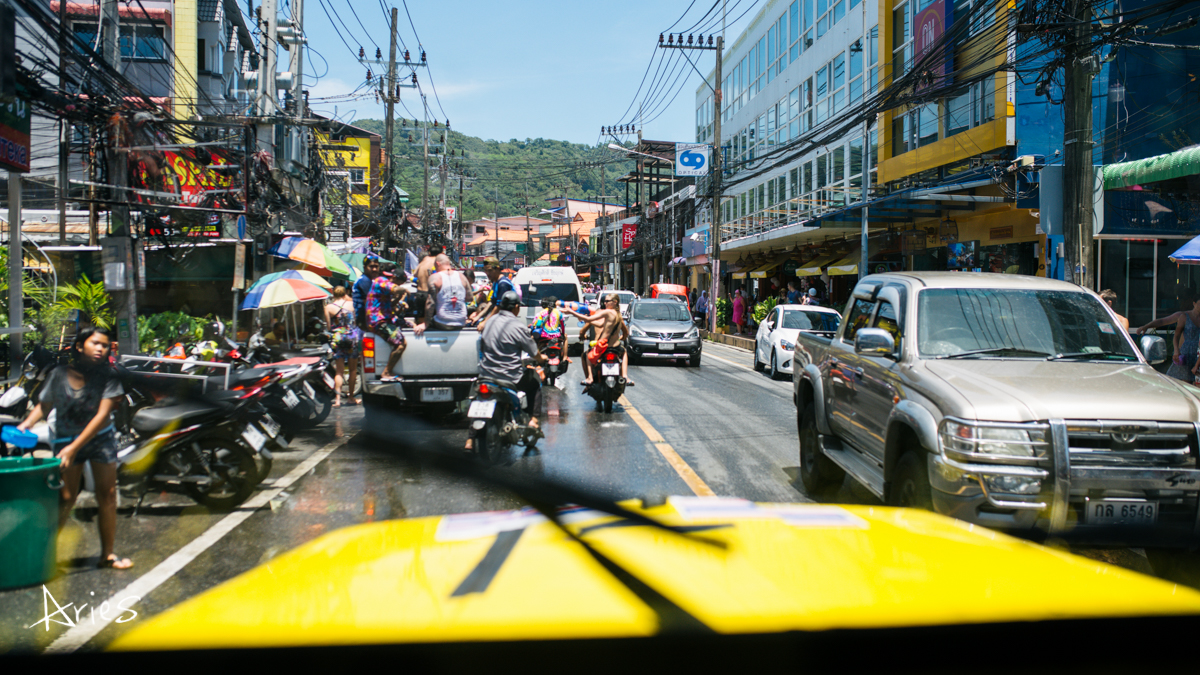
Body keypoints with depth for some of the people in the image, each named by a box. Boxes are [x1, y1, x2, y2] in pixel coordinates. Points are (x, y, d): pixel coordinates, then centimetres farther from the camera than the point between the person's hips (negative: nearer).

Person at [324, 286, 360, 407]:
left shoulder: (328, 308, -3)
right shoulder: (351, 304, 1)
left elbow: (329, 327, -2)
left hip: (338, 338, -1)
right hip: (353, 337, 1)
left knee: (339, 371, 3)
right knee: (353, 369, 11)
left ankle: (337, 399, -8)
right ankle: (351, 398, 15)